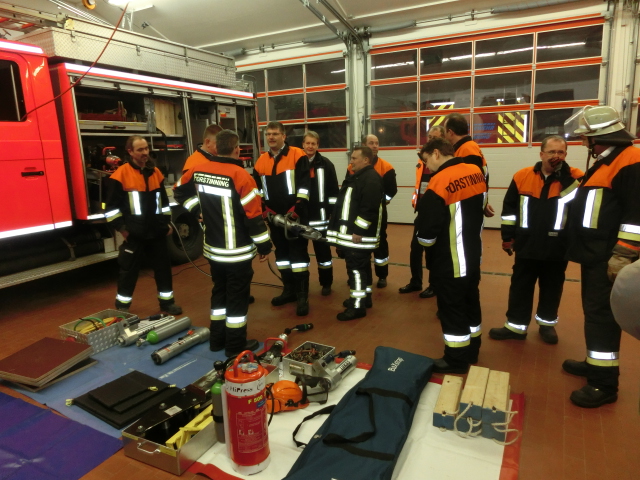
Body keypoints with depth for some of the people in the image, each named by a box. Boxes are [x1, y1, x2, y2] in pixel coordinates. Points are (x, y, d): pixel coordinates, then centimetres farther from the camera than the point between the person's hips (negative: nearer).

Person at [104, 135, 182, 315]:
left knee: (163, 267, 11)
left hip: (157, 232, 5)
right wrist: (121, 228, -10)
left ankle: (167, 302, 24)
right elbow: (112, 205, -7)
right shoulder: (121, 174, -8)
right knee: (129, 269, 5)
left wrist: (167, 223, 13)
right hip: (134, 233, -5)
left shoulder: (155, 172, 10)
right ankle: (122, 306, 20)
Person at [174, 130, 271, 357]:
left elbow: (180, 192, 17)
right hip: (238, 251, -6)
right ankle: (236, 346, 17)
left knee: (219, 291, 20)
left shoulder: (198, 171, 0)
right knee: (237, 296, 5)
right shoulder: (240, 176, -19)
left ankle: (217, 339, 31)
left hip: (213, 248, 6)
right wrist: (264, 245, -6)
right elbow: (253, 215, -17)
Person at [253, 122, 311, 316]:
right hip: (274, 217, 6)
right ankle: (289, 290, 29)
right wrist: (262, 210, 9)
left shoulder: (298, 155, -7)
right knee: (281, 253, 14)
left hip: (296, 216, -6)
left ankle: (302, 296, 4)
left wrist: (297, 209, -18)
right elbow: (257, 189, 17)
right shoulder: (261, 161, 10)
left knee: (298, 253, -4)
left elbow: (304, 185, -13)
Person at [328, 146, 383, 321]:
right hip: (351, 232, 11)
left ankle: (358, 306, 0)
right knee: (361, 266, 18)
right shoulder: (357, 177, 18)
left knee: (356, 267, -7)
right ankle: (364, 297, 30)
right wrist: (344, 231, 23)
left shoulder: (371, 179, -17)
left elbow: (369, 209, -26)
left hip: (359, 234, -11)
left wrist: (358, 231, -25)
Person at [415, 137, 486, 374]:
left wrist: (425, 241, -1)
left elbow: (427, 228, -22)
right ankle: (471, 350, 36)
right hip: (473, 254, 8)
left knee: (452, 307, 5)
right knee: (470, 300, 20)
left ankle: (456, 359, 18)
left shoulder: (440, 181, -23)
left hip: (450, 261, -8)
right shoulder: (476, 172, 1)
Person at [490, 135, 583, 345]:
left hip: (557, 248, -1)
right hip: (526, 245, 1)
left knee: (552, 287, 15)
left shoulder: (576, 178, -7)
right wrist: (507, 237, 4)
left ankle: (547, 323, 34)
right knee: (520, 286, 9)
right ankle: (516, 325, 22)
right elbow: (509, 209, 4)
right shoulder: (522, 176, -2)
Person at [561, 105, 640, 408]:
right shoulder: (605, 162, 18)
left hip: (608, 258, -10)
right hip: (594, 254, 10)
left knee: (602, 315, -6)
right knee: (594, 311, 17)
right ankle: (595, 363, 30)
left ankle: (604, 383, 3)